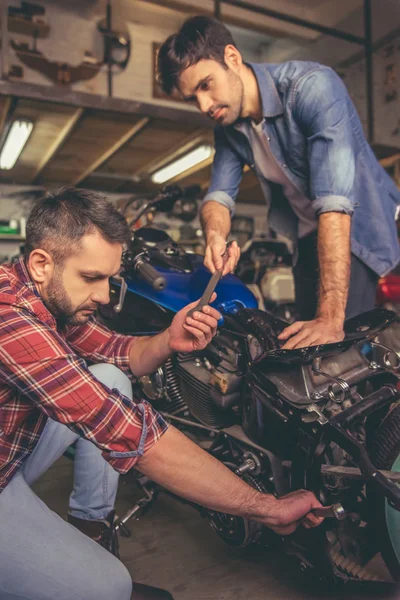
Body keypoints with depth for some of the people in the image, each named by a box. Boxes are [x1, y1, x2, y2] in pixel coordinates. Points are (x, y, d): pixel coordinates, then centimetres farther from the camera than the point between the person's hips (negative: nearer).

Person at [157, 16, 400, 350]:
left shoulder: (312, 87, -25)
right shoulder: (227, 127, -3)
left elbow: (335, 202, -35)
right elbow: (219, 194, -7)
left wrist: (331, 317, -42)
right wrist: (215, 235, -33)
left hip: (359, 229, -6)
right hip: (310, 239, 6)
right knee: (307, 345, 9)